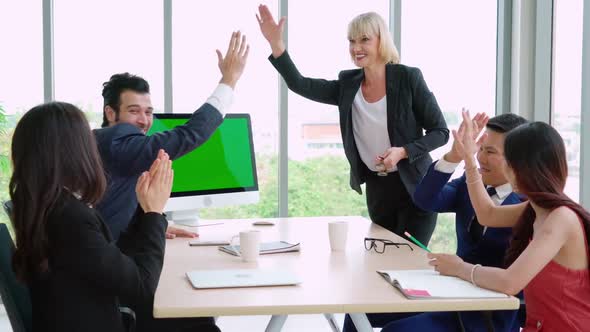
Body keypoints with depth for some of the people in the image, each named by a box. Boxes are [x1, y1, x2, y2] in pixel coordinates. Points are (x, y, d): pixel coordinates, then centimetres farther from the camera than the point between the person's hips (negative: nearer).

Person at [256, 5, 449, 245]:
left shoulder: (408, 78, -10)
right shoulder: (348, 85, 2)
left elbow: (440, 132, -8)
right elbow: (299, 85, -6)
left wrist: (403, 152, -22)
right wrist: (275, 43, -15)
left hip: (415, 188, -5)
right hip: (376, 189, 5)